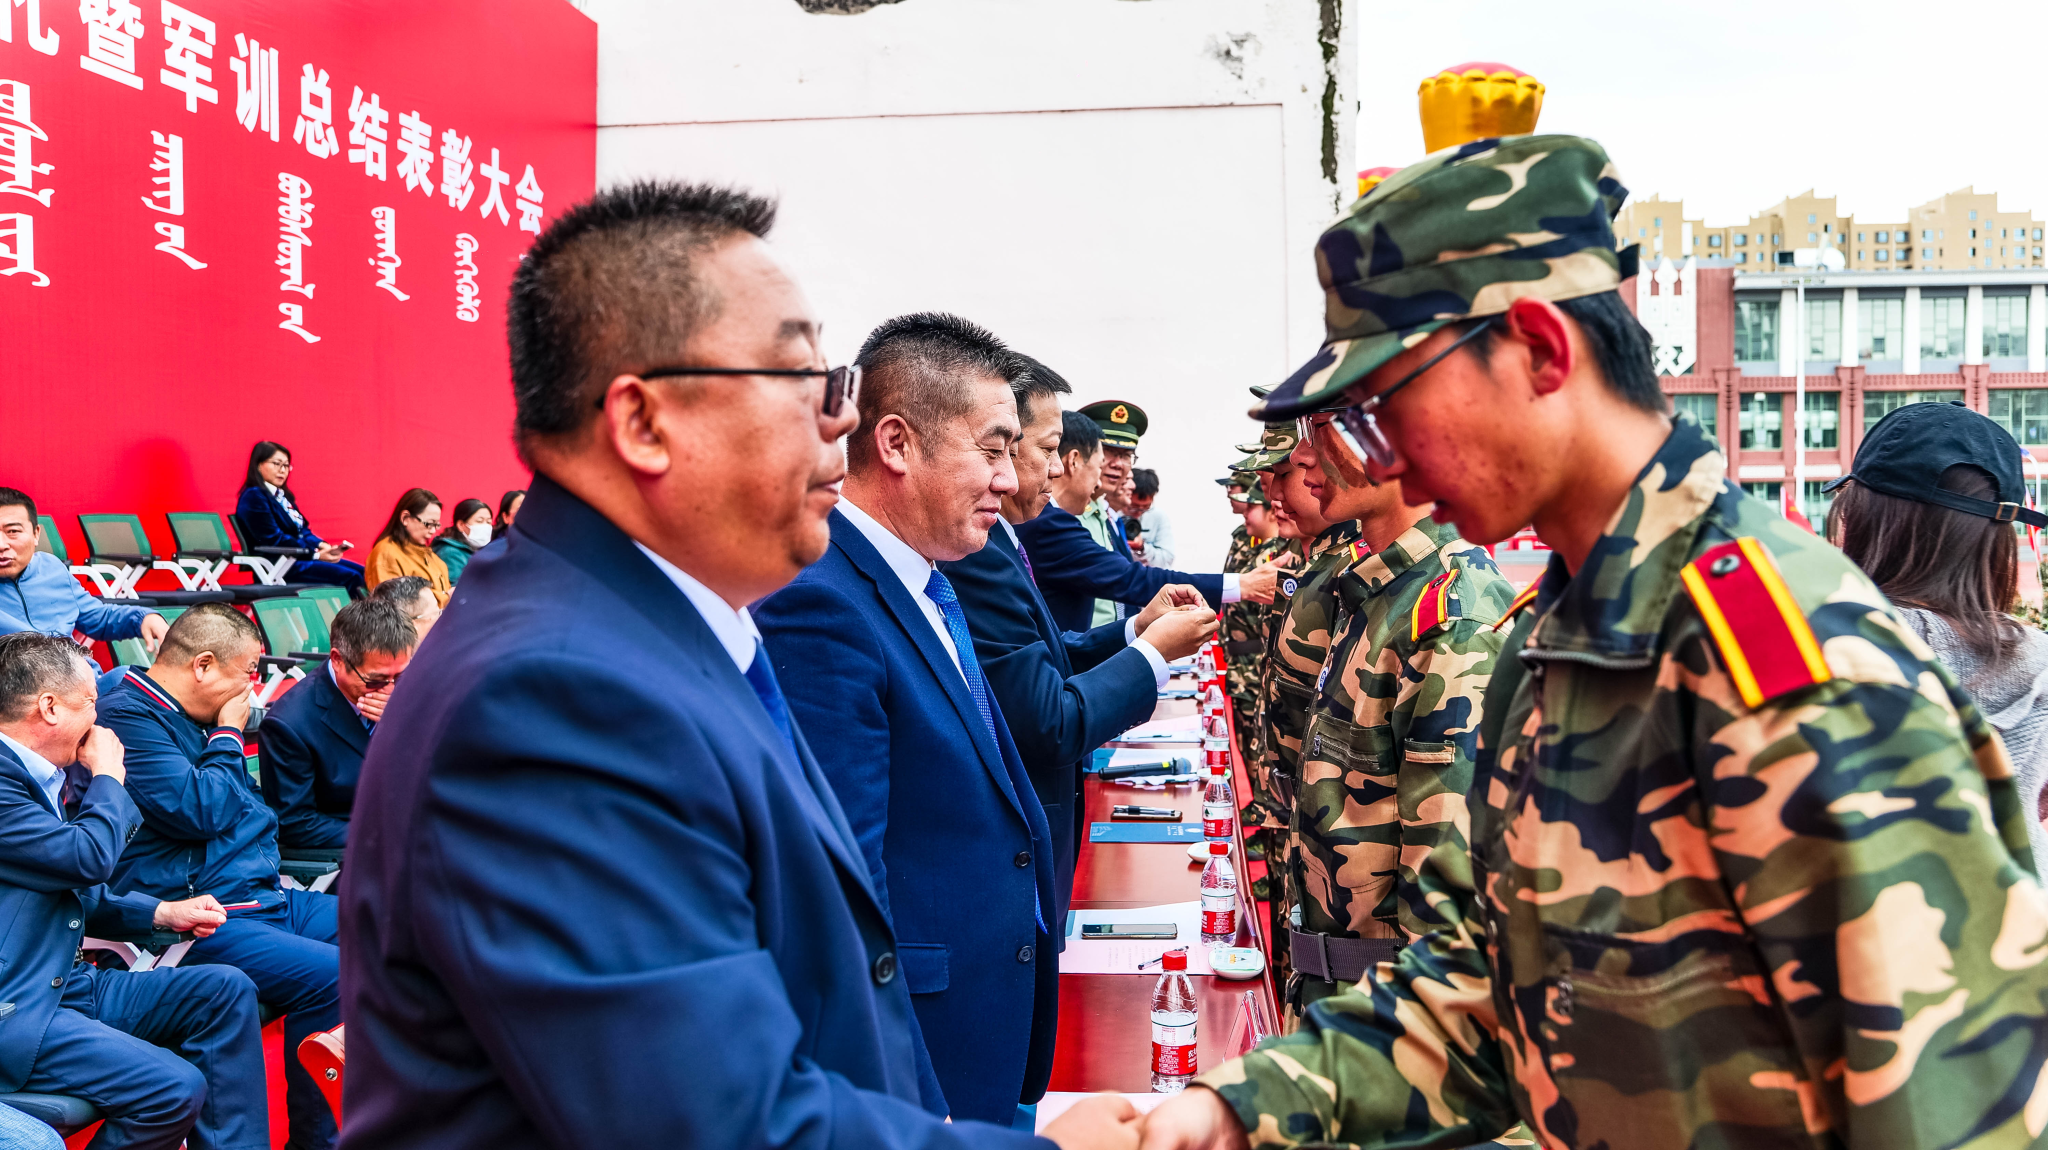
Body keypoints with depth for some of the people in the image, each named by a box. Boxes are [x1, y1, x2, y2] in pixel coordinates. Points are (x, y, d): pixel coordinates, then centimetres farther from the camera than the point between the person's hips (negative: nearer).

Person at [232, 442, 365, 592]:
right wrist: (316, 554, -18)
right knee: (349, 577, -24)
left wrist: (321, 545, -2)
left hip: (299, 557, 9)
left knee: (361, 573, -6)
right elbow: (274, 539, -17)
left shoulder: (283, 495, 20)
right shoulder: (253, 497, -9)